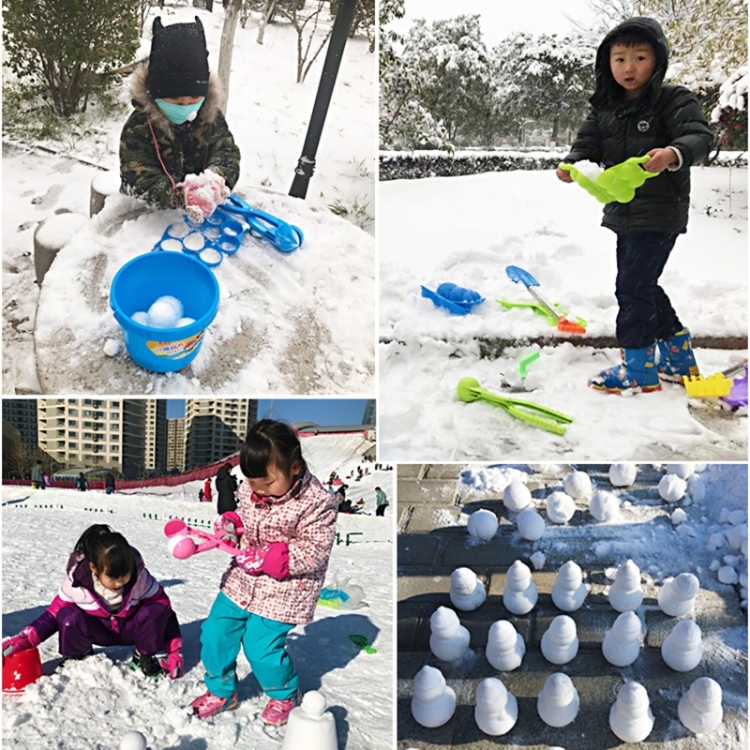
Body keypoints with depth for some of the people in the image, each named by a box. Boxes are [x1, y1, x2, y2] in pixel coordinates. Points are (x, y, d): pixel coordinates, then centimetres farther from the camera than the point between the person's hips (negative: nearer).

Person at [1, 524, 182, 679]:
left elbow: (165, 610, -18)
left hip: (131, 629, 0)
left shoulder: (140, 577, -27)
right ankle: (78, 657, 1)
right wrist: (26, 638, -29)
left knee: (155, 612, -34)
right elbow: (55, 612, -13)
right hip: (99, 630, 0)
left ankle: (144, 658, -5)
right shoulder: (76, 582, -26)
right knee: (69, 617, -32)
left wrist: (175, 651, -23)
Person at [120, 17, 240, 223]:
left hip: (203, 210, 2)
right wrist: (178, 195, -40)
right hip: (148, 213, -2)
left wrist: (216, 178, -33)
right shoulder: (138, 127, -11)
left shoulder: (211, 116, 1)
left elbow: (227, 152, -7)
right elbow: (137, 177, -20)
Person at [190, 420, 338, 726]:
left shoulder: (317, 503, -22)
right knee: (215, 632, 7)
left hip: (282, 590, -6)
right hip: (242, 579, 6)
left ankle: (285, 694, 26)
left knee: (260, 647, -6)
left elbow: (314, 551, -21)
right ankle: (221, 691, 33)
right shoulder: (250, 489, -4)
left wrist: (267, 558, -27)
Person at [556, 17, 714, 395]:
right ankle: (678, 357, 30)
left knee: (633, 285, -10)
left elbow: (699, 136, -20)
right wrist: (571, 164, -16)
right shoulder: (604, 108, 9)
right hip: (624, 212, 8)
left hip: (659, 212, -8)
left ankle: (639, 368, 1)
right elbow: (588, 144, 7)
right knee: (642, 286, 16)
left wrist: (674, 153, -42)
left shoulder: (674, 100, -10)